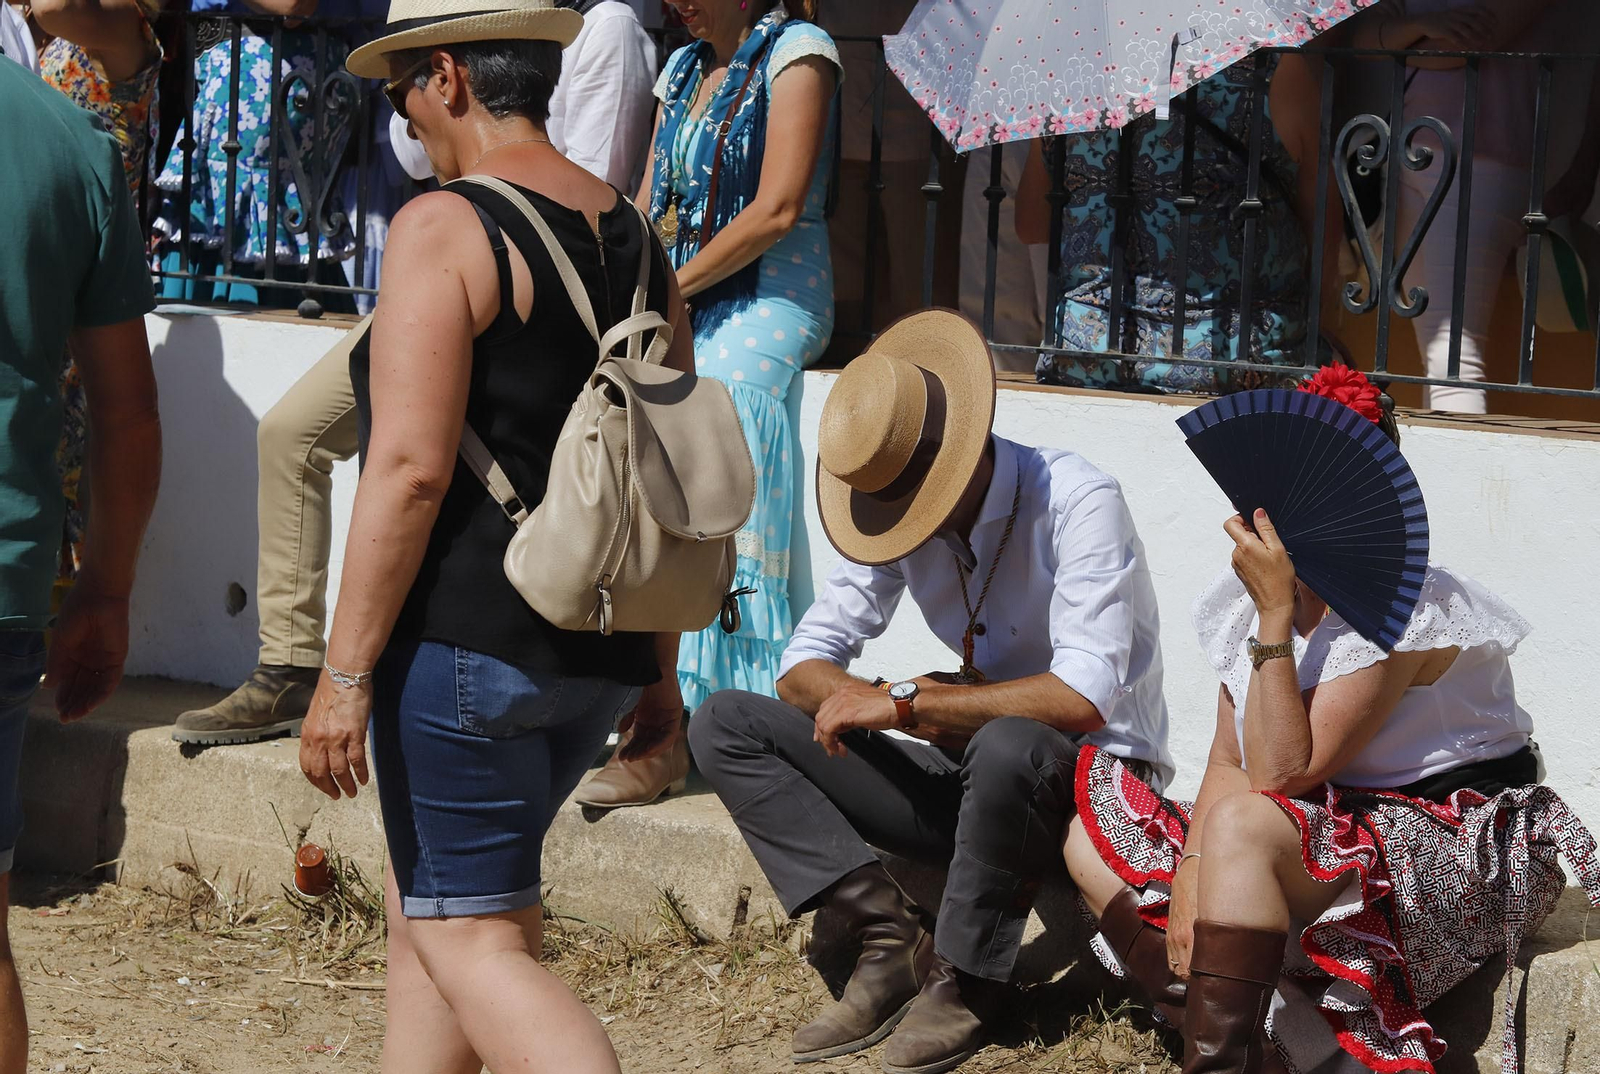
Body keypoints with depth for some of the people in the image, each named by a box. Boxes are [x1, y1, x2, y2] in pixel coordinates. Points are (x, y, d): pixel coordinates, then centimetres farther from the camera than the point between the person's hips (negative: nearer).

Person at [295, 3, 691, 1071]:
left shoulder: (444, 229, -12)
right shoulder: (637, 242, 11)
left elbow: (411, 468, -19)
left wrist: (345, 673, -16)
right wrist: (659, 669, 22)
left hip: (466, 637, -8)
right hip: (601, 651, 8)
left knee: (474, 942, -2)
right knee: (426, 906, 21)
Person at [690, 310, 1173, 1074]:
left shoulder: (1076, 502, -20)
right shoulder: (893, 513, 0)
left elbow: (1081, 699, -31)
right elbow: (803, 667, 0)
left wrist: (905, 701, -27)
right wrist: (935, 715, -19)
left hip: (1093, 781, -6)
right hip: (970, 775, 6)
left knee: (1009, 747, -43)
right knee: (724, 725, -6)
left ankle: (963, 981, -19)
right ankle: (891, 942, -18)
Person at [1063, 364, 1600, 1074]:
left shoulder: (1402, 608, -21)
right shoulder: (1255, 591, 3)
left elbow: (1281, 776, -26)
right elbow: (1228, 761, 5)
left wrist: (1277, 615, -28)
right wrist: (1190, 871, -12)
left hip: (1462, 847, -9)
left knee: (1241, 824, -35)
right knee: (1092, 839, 0)